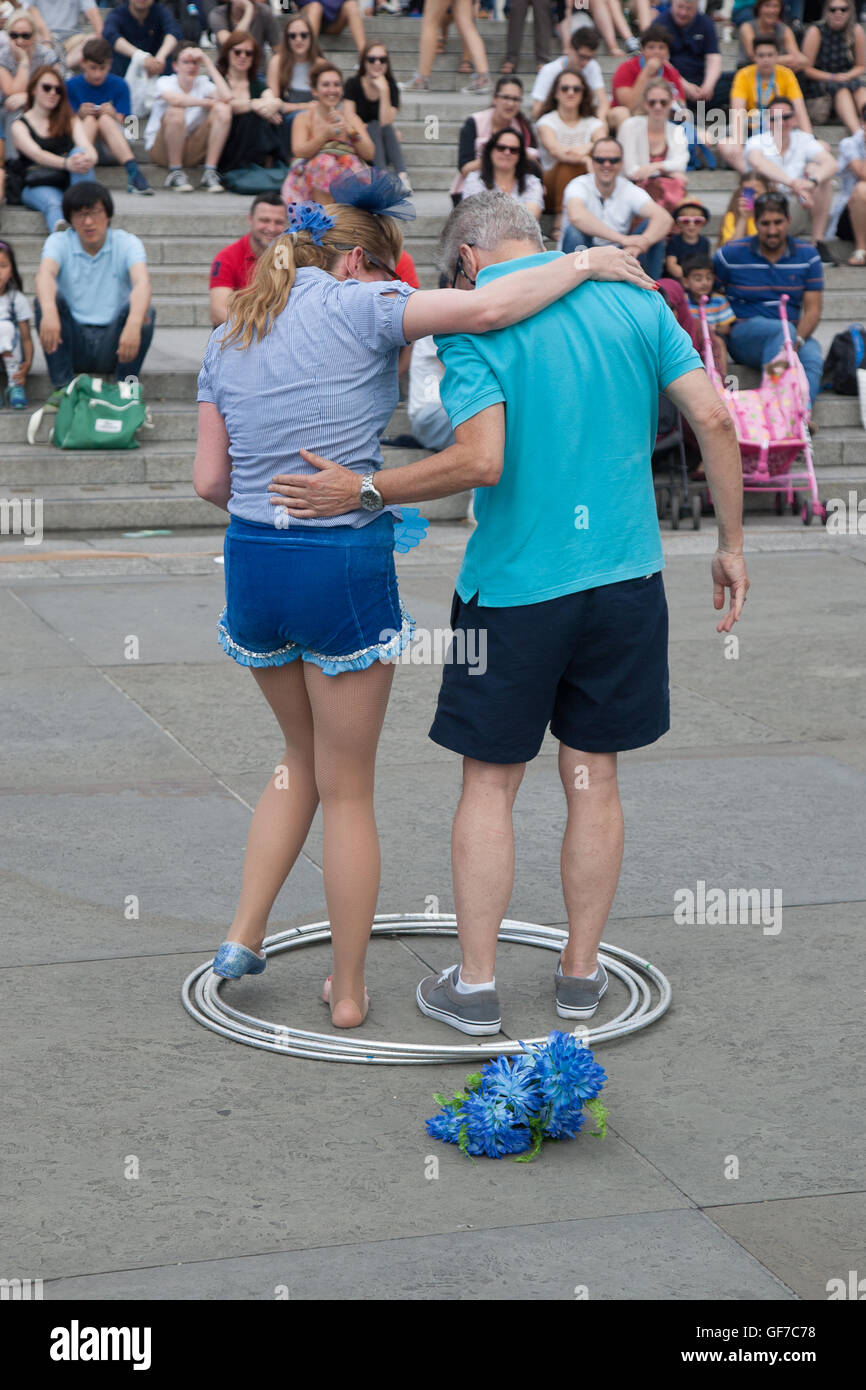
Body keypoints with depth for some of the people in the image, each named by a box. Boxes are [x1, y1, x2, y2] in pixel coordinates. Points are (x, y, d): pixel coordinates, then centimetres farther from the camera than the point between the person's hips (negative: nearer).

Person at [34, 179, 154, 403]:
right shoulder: (59, 242, -2)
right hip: (72, 345, 1)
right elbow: (45, 274, -25)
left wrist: (134, 323, -47)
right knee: (45, 300, -23)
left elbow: (141, 282, -25)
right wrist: (49, 311, -50)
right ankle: (63, 386, -18)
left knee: (145, 311, -26)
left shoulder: (126, 243, -4)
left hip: (113, 346, -1)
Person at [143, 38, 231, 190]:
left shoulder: (202, 83, 2)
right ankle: (175, 173, -20)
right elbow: (176, 99, -33)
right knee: (176, 111, -33)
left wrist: (209, 64, -15)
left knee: (223, 109, -17)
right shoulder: (164, 82, -8)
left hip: (192, 152, 4)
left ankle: (210, 172, -18)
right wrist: (207, 102, -19)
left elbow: (226, 97, -21)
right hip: (161, 150, -3)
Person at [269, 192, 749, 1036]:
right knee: (593, 778, 13)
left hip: (514, 587, -4)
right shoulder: (632, 297, 4)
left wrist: (360, 491, -11)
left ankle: (475, 985, 14)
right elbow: (712, 417, -1)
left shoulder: (470, 324, -9)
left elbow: (482, 462, -21)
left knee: (489, 785, 8)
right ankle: (580, 974, 21)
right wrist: (730, 542, 7)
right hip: (624, 579, 4)